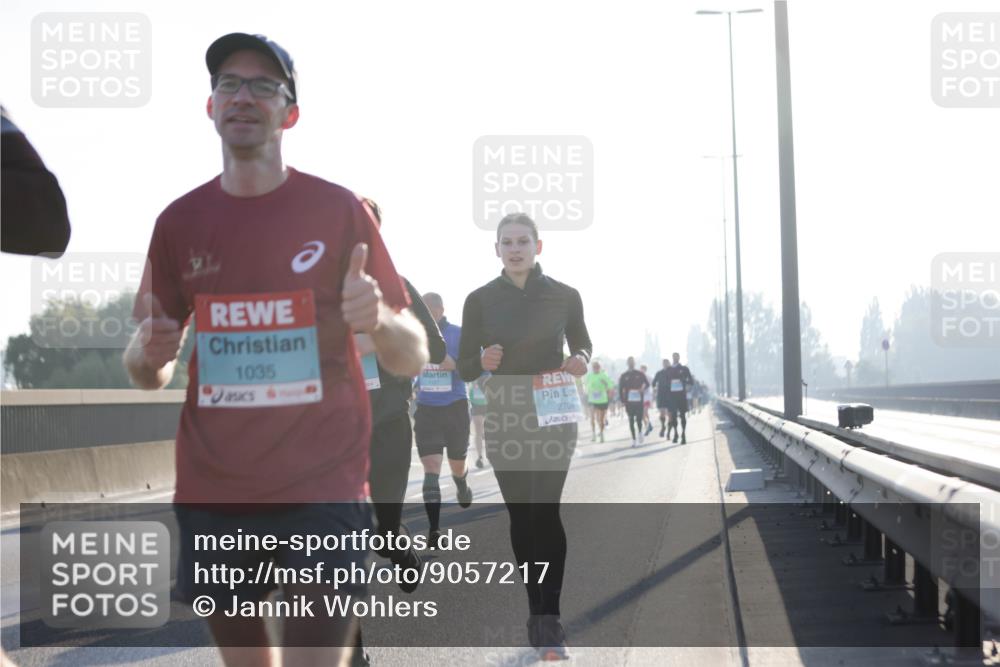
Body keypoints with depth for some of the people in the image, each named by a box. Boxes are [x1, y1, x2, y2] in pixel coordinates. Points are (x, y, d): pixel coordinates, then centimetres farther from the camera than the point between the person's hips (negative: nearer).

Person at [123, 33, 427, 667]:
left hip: (322, 489, -3)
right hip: (211, 491, 3)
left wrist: (379, 321, -22)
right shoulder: (180, 221, 7)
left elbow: (414, 357, 1)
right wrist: (149, 352, -10)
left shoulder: (338, 209, -1)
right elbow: (146, 372, 14)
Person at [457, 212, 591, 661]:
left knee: (545, 512, -13)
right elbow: (464, 369, 2)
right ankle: (539, 613, 18)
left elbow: (583, 343, 14)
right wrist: (483, 362, -21)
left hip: (554, 417, -2)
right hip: (505, 419, 2)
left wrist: (581, 359, -10)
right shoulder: (480, 300, -1)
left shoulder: (564, 296, -2)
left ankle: (547, 621, -13)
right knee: (521, 515, 7)